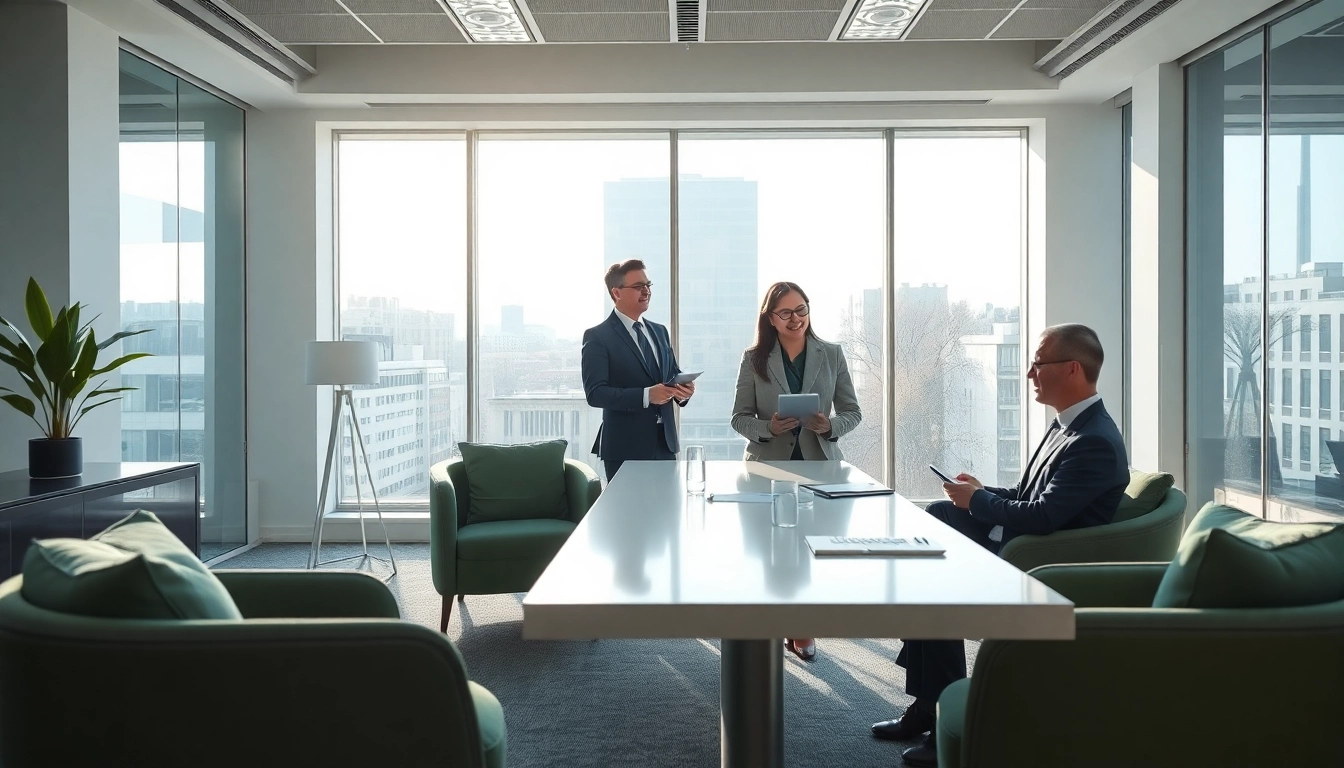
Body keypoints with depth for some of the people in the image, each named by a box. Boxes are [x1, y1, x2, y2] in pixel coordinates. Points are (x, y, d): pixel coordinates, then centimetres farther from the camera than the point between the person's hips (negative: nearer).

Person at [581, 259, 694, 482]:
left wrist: (683, 389, -5)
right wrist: (646, 395, -26)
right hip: (625, 448, -6)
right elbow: (595, 393, -15)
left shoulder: (659, 331, 15)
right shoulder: (597, 337, -6)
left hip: (665, 442, 6)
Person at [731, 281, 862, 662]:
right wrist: (768, 428, -18)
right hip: (768, 466, -1)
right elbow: (739, 417, 2)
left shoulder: (832, 355, 3)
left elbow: (852, 412, 6)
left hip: (819, 464, 1)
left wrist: (830, 426, -16)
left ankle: (803, 630, 16)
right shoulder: (754, 359, 1)